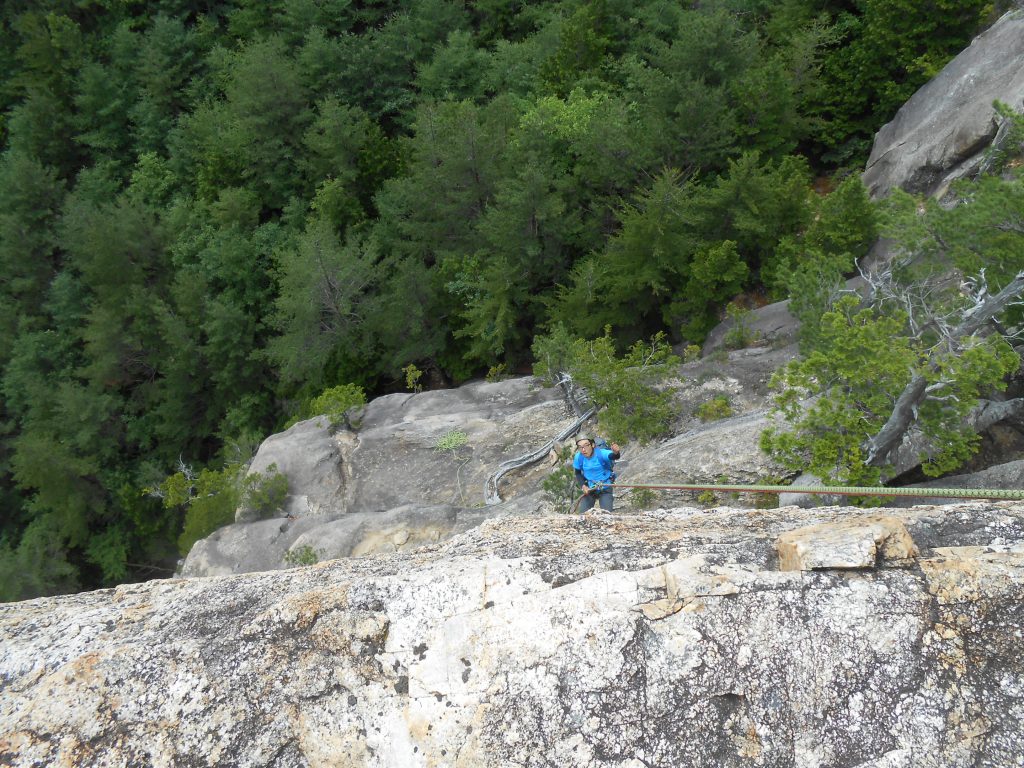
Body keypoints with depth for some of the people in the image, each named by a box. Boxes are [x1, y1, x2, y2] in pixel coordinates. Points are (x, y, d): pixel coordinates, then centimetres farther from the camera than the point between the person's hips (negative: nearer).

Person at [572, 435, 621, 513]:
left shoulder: (601, 453, -27)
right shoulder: (578, 457, -16)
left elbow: (612, 456, -48)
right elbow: (578, 473, 2)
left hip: (605, 488, -3)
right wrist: (583, 486, -12)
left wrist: (615, 453, -72)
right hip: (589, 489, 3)